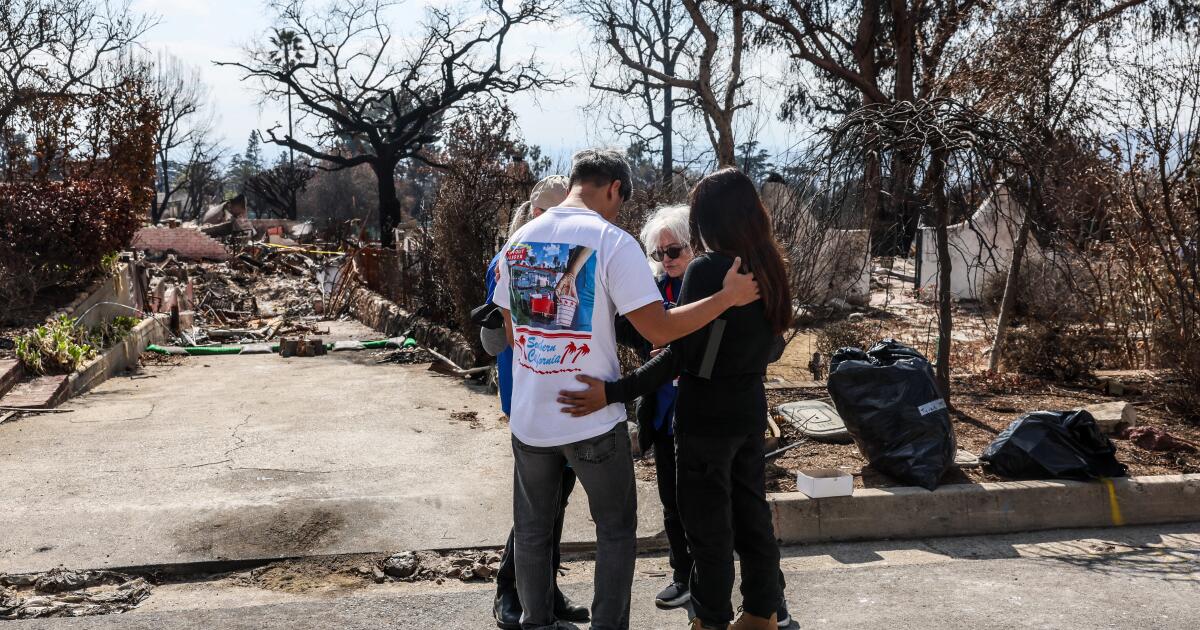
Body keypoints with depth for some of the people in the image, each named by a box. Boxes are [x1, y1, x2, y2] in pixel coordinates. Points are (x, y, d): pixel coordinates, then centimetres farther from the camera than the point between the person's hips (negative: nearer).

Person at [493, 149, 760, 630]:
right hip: (593, 421, -4)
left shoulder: (519, 239, 4)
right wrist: (729, 296, -7)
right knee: (616, 529, 15)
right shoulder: (611, 241, -13)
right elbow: (660, 330, -17)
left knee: (533, 530, 19)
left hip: (528, 418, 5)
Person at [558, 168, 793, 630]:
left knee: (708, 524, 6)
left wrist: (613, 393, -26)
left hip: (707, 415, -7)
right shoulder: (769, 269, 2)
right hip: (751, 409, 7)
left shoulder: (706, 269, -19)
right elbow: (773, 346, 11)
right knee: (752, 513, 18)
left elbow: (682, 353, -24)